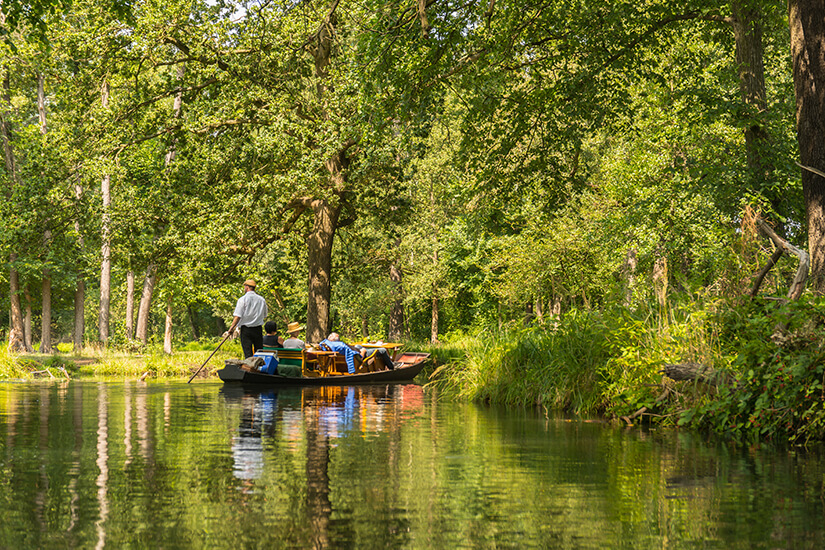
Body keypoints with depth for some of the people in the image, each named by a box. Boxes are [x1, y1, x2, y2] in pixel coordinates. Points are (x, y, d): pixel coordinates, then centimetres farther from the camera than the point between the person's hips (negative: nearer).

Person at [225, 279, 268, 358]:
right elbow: (264, 316, 14)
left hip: (246, 329, -4)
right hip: (258, 329, 4)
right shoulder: (262, 300, 5)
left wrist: (230, 329, -7)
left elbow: (238, 317, -12)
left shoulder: (242, 299, -8)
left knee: (248, 354, -3)